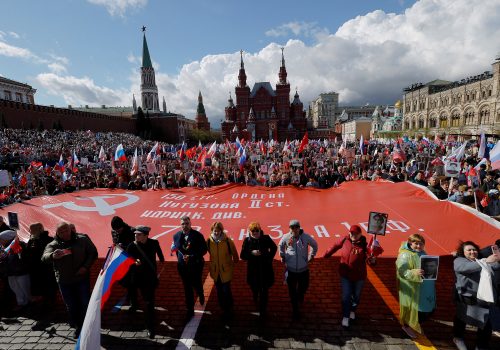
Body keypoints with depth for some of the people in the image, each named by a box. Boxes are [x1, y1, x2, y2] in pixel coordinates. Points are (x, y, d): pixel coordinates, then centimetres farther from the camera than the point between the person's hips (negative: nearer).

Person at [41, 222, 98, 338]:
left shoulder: (82, 239, -7)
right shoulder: (53, 245, -7)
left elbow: (93, 253, -1)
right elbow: (44, 258, -26)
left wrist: (86, 267, -15)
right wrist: (53, 256, -49)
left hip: (82, 278, -1)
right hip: (64, 281, 1)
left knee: (85, 304, 6)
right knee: (71, 306, 13)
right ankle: (77, 326, 32)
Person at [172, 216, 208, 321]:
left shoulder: (198, 235, -14)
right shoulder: (176, 235, -2)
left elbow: (204, 250, -14)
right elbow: (176, 248, 11)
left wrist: (191, 257, -22)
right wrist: (180, 258, -5)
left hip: (196, 266, -3)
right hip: (183, 267, 3)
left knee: (197, 285, 12)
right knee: (187, 289, 12)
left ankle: (201, 295, 49)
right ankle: (189, 311, 28)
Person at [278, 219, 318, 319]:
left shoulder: (306, 237, -15)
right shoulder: (286, 237, -15)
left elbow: (314, 245, 6)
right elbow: (281, 246, 8)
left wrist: (311, 257, 6)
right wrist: (283, 257, 8)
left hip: (303, 269, 1)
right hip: (290, 270, 0)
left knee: (304, 287, 21)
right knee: (292, 291, 11)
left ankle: (300, 294, 57)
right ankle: (295, 310, 33)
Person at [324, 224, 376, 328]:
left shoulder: (364, 244, -20)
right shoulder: (344, 240, -13)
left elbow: (369, 259, -25)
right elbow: (336, 245, 5)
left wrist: (372, 261, -48)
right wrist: (327, 254, 12)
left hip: (359, 276, 0)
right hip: (345, 275, 0)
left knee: (356, 296, 22)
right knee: (346, 296, 3)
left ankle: (352, 310, 50)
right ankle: (345, 317, 23)